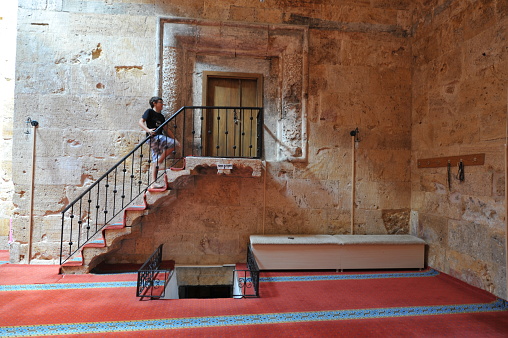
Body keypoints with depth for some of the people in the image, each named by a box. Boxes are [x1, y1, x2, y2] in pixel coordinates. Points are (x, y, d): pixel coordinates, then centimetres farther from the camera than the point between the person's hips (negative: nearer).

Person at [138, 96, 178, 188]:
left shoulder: (161, 116, 23)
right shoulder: (149, 111, 2)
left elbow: (166, 129, 25)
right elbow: (140, 121, -8)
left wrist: (174, 139, 18)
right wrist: (148, 130, -26)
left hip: (159, 138, 7)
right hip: (153, 137, -7)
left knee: (155, 161, 3)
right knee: (173, 144, -20)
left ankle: (153, 183, 2)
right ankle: (160, 161, -12)